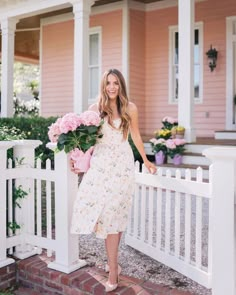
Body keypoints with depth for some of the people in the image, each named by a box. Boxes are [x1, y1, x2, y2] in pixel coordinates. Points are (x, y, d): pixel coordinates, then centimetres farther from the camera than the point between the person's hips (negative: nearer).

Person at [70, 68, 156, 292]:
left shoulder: (130, 108, 5)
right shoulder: (95, 108, 5)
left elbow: (136, 136, 15)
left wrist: (146, 161, 22)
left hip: (122, 163, -1)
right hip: (100, 163, 1)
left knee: (114, 213, -4)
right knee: (105, 211, -2)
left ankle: (112, 265, 7)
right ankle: (113, 266, 11)